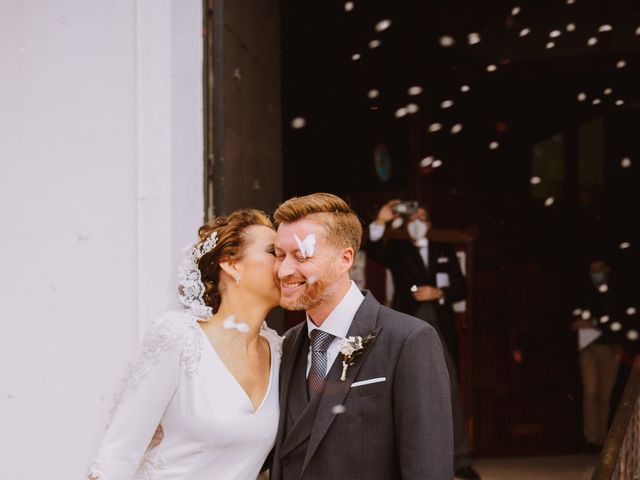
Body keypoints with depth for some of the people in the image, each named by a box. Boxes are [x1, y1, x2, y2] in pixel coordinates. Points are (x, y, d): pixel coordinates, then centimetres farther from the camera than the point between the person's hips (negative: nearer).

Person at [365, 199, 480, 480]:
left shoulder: (445, 252, 14)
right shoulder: (397, 250, 9)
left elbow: (461, 288, 9)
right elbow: (373, 252, -12)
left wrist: (438, 293, -9)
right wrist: (380, 222, -25)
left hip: (440, 330, 1)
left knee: (451, 393, -3)